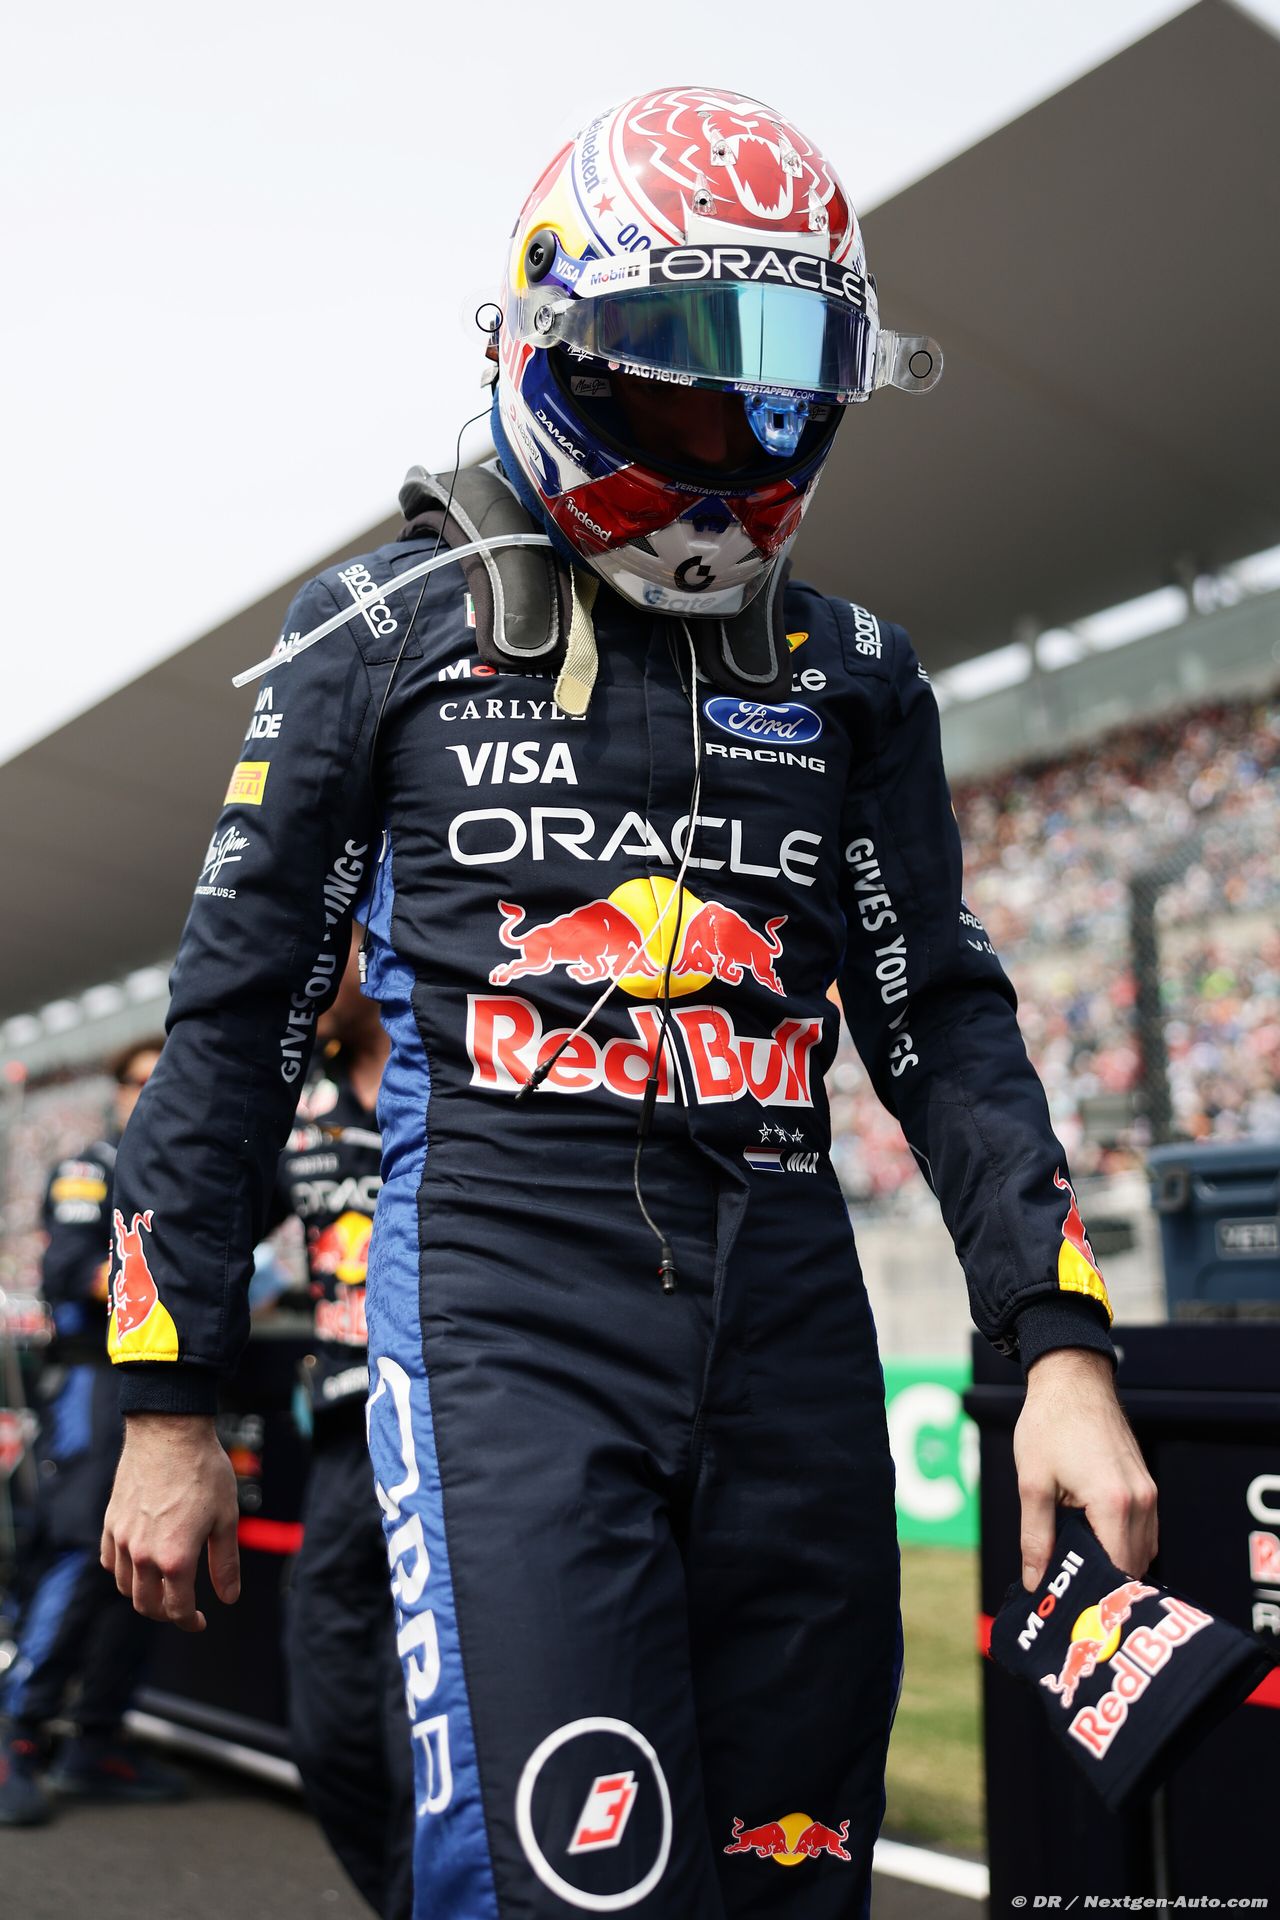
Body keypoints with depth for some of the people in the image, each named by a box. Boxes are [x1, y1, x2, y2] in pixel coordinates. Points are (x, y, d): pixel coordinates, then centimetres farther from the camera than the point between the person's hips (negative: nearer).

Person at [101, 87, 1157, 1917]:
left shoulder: (849, 670, 13)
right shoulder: (387, 634, 4)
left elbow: (943, 1019, 11)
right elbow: (236, 1023, 5)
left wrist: (1061, 1346, -1)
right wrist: (169, 1404, 4)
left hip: (790, 1330, 4)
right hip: (510, 1311, -3)